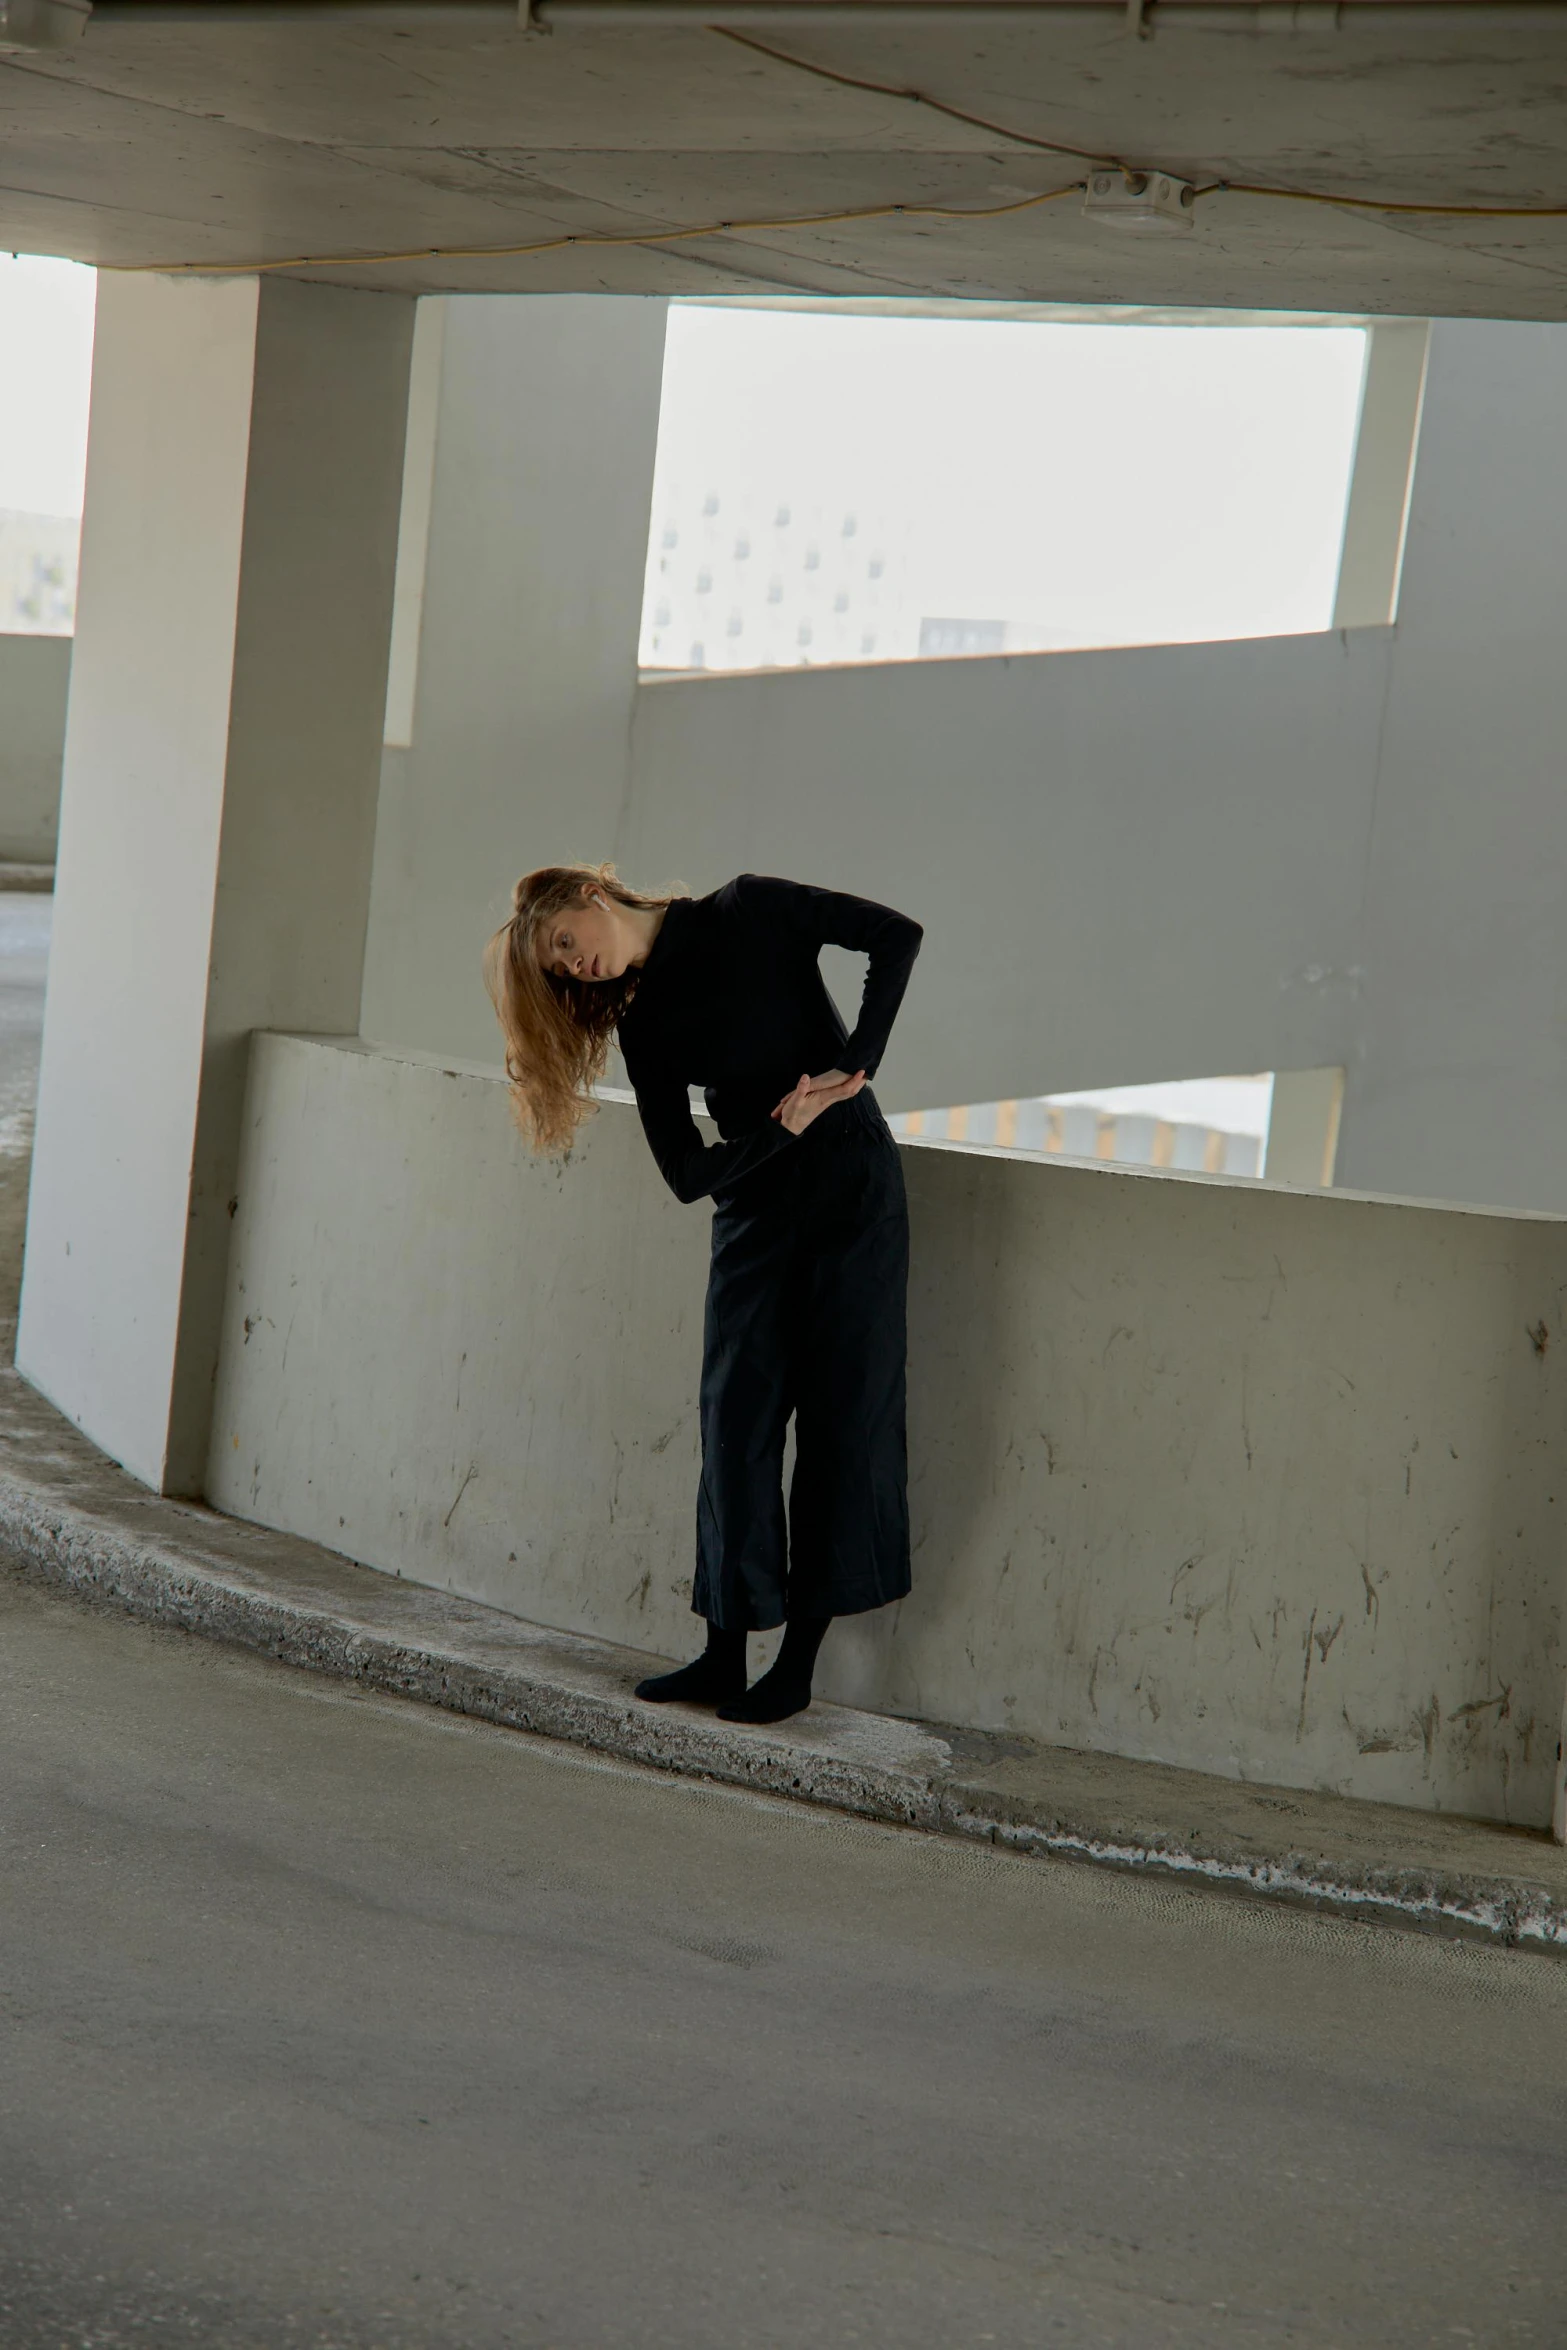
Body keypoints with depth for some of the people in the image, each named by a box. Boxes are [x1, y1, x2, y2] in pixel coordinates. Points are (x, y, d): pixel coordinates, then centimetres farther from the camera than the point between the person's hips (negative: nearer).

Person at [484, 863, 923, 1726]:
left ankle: (799, 1662, -1)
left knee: (843, 1414, -4)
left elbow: (895, 935, -8)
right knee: (736, 1420, 1)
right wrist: (788, 1125, -13)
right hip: (751, 1208, 5)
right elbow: (688, 1174, 1)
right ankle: (725, 1655, 8)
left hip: (851, 1181, -5)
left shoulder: (751, 912, -4)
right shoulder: (641, 1022, 7)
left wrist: (852, 1066, -15)